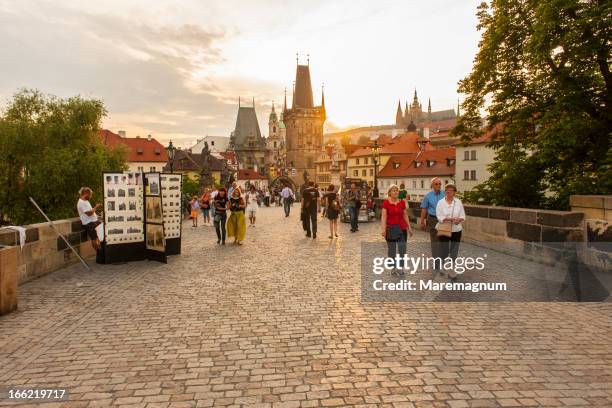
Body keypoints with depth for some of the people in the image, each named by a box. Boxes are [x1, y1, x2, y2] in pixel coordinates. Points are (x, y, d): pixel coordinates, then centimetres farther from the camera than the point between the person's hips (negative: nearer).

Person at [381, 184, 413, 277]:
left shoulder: (402, 202, 4)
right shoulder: (386, 202, -6)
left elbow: (405, 216, 11)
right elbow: (384, 217, -10)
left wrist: (409, 228, 11)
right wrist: (383, 229, -18)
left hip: (402, 228, 3)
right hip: (391, 228, -3)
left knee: (402, 249, 1)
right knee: (391, 250, 5)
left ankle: (400, 268, 13)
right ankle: (393, 268, 17)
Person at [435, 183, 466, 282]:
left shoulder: (458, 202, 3)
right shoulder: (441, 202, -5)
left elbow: (463, 216, 3)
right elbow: (439, 217, -12)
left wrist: (459, 219, -19)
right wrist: (451, 219, -23)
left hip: (456, 230, 3)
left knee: (454, 251, 6)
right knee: (444, 251, -3)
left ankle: (451, 271, 18)